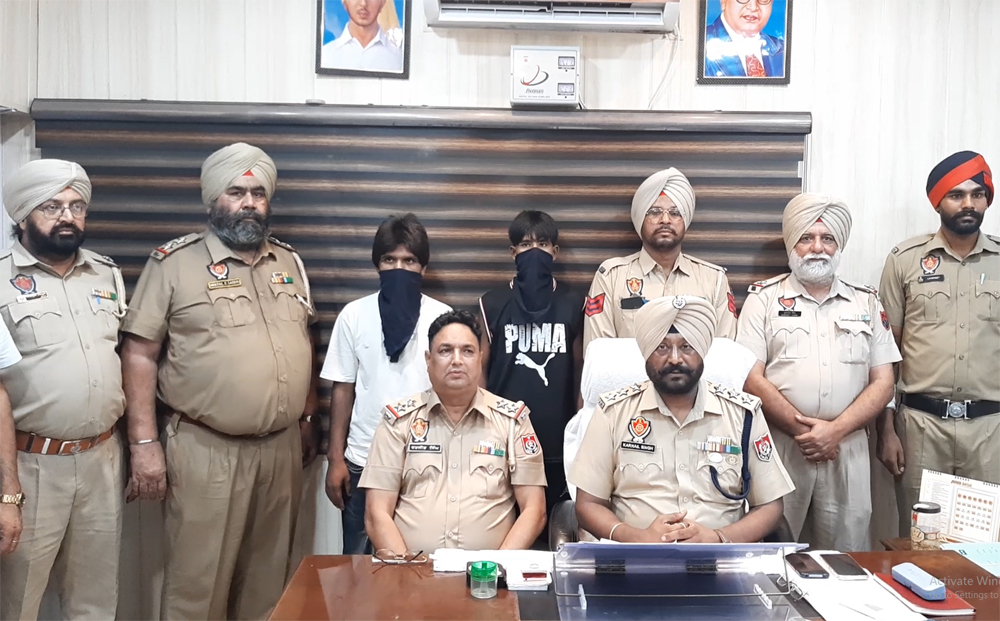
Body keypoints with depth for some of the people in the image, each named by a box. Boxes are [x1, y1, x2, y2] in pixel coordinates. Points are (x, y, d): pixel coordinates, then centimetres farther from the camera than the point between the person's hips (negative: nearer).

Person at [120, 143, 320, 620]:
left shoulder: (290, 263, 10)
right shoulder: (174, 263, -5)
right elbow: (139, 354, -6)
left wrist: (307, 419, 14)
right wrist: (144, 442, -11)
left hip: (282, 448, 5)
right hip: (205, 451, -4)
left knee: (268, 581, 16)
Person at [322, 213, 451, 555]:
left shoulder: (443, 317, -3)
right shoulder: (354, 315, -1)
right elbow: (343, 389, 4)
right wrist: (335, 459, 1)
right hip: (363, 462, 1)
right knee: (358, 560, 12)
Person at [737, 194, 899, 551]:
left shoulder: (867, 303, 12)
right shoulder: (764, 299, 4)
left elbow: (883, 382, 6)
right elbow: (752, 378, -4)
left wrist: (834, 430, -8)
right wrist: (802, 429, -12)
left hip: (846, 448, 2)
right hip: (778, 447, -2)